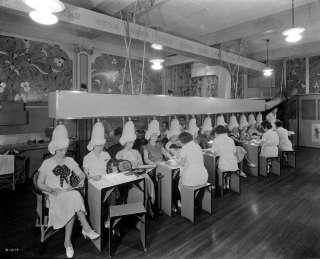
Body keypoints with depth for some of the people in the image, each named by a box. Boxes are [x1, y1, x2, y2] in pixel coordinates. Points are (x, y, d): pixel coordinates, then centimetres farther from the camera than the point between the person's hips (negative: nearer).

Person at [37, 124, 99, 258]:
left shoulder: (70, 161, 14)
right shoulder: (47, 163, 6)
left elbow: (82, 176, 12)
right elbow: (40, 184, 4)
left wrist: (73, 186, -6)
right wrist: (52, 190, -14)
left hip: (69, 192, 3)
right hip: (54, 195, -3)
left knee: (72, 206, -32)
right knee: (75, 198, -34)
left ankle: (68, 242, -22)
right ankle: (86, 228, -28)